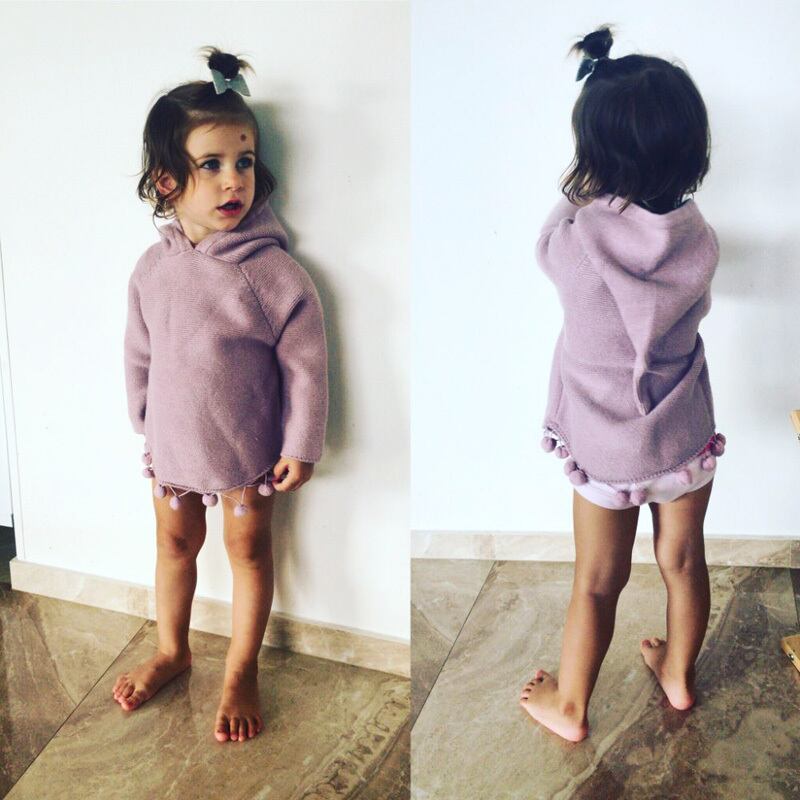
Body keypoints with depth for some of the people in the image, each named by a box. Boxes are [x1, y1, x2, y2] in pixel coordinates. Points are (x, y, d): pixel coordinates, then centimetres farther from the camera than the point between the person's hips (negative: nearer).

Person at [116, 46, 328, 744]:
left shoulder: (274, 272, -21)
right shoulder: (154, 267, -7)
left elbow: (305, 365, -15)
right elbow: (140, 353, 6)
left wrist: (301, 446, -12)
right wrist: (145, 424, 12)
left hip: (248, 448, -4)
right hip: (172, 443, 4)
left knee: (248, 549, 13)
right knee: (175, 541, 21)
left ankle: (242, 671, 32)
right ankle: (171, 651, 44)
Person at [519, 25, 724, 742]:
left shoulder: (573, 242, -25)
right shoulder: (700, 243, -16)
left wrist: (582, 192, 15)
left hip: (605, 447, -2)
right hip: (686, 439, 2)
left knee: (597, 582, 15)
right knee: (684, 561, 22)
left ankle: (569, 706, 35)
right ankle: (679, 674, 47)